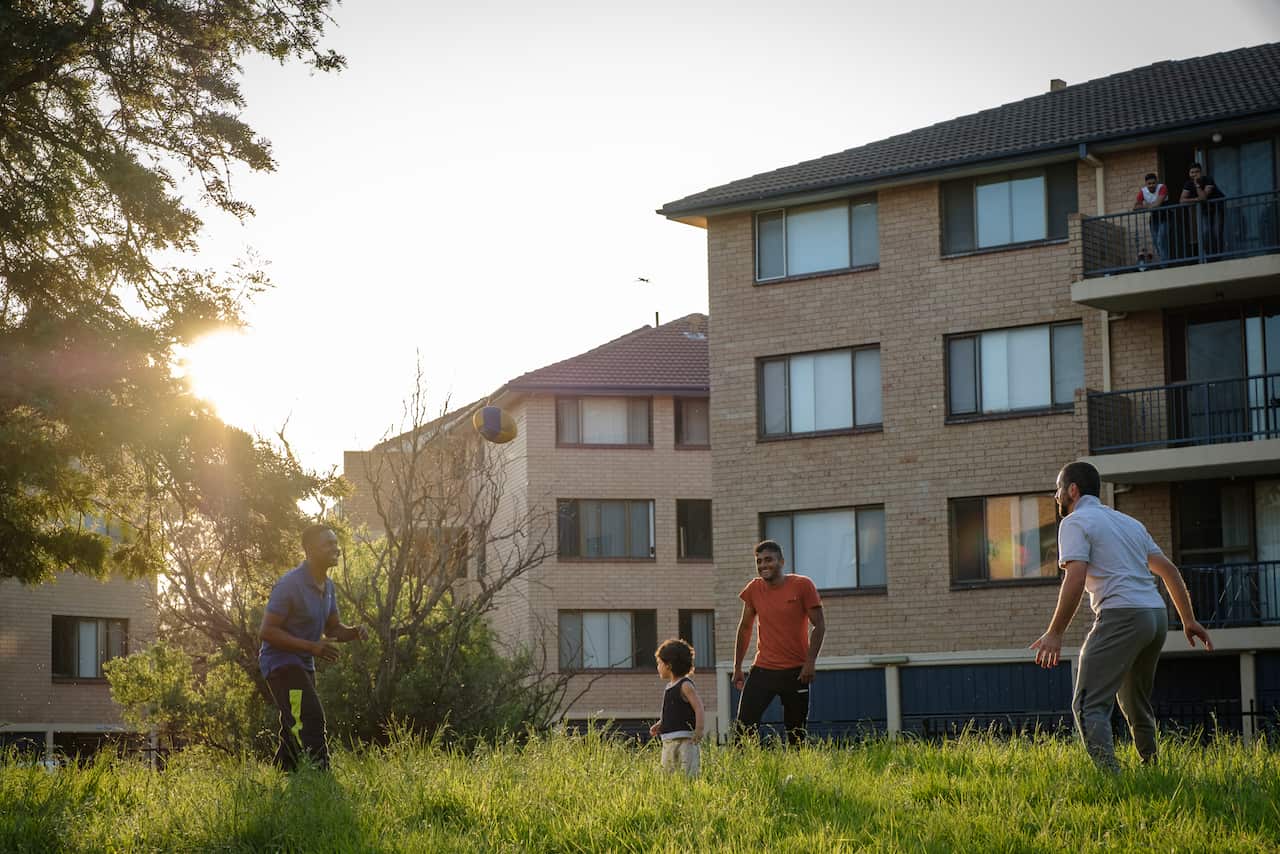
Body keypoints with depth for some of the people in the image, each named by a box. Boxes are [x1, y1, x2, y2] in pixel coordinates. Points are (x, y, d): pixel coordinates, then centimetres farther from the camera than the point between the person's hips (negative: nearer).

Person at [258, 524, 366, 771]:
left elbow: (333, 628, 17)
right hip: (280, 661, -9)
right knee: (311, 721, -22)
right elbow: (267, 631, -22)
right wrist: (311, 647, -26)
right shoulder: (290, 584, -20)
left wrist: (354, 632, -7)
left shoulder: (327, 585, 8)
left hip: (303, 665, 9)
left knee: (294, 734, 12)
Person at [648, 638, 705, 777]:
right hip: (668, 741, 9)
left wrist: (698, 730, -25)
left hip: (685, 740, -9)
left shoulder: (685, 686, -8)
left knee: (688, 774, -13)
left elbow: (699, 709, -15)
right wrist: (659, 725, 14)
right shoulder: (669, 687, 17)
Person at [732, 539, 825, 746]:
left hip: (795, 671, -2)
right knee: (745, 725, -12)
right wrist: (737, 667, 13)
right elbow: (745, 628, 16)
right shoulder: (754, 589, 6)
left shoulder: (802, 586, -4)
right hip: (762, 670, 2)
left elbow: (819, 626, -4)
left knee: (796, 732, 3)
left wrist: (810, 662, -14)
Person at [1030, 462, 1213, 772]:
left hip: (1121, 615, -8)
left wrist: (1055, 634, -14)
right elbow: (1168, 569, 24)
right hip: (1157, 614, 8)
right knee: (1137, 704, 22)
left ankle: (1110, 775, -27)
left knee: (1089, 705, -11)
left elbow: (1075, 578, -14)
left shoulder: (1075, 522, 0)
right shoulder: (1129, 522, 25)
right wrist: (1189, 619, 28)